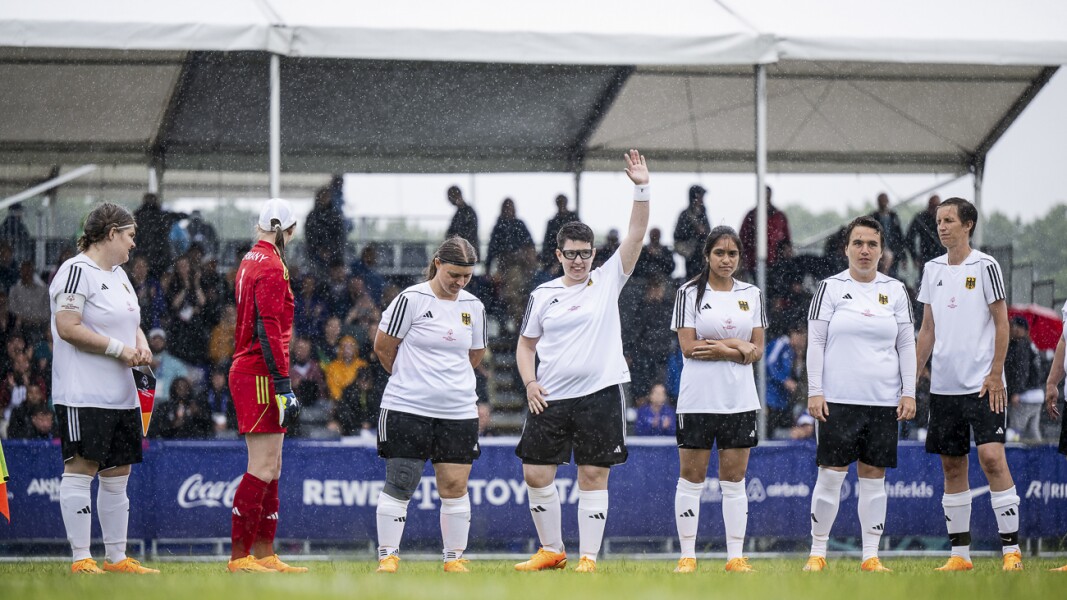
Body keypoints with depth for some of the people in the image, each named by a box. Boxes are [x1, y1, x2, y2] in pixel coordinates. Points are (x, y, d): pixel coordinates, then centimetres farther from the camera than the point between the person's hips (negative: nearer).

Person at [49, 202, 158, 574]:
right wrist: (118, 348, -16)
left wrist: (141, 345, 5)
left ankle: (117, 557, 16)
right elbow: (68, 328, -18)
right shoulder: (77, 271, -10)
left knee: (118, 474, 10)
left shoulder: (118, 275, 19)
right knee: (81, 469, -7)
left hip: (121, 395, 10)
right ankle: (81, 559, -7)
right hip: (83, 394, -10)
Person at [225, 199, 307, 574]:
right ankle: (239, 557, -11)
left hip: (246, 371, 10)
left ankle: (264, 556, 14)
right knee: (263, 468, -10)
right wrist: (283, 386, -21)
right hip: (260, 375, -10)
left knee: (271, 468, 12)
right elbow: (269, 331, -19)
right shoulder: (271, 267, -12)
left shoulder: (251, 261, 16)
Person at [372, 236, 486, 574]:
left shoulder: (474, 307, 9)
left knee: (455, 485, 2)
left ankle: (455, 557, 11)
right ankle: (388, 556, 4)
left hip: (459, 411, 4)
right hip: (407, 408, -4)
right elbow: (383, 347, 0)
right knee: (399, 484, -3)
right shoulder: (411, 299, -7)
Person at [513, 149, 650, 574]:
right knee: (536, 474, 1)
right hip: (550, 397, 2)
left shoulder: (608, 281, 5)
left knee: (593, 476, -2)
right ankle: (552, 551, 16)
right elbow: (526, 344, 18)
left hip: (600, 395, -2)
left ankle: (589, 556, 4)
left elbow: (636, 235, -4)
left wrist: (642, 188, -14)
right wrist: (530, 383, 2)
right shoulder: (543, 295, 9)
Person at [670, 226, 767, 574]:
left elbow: (757, 351, 6)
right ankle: (687, 556, 5)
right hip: (698, 398, -3)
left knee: (734, 479, 4)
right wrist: (737, 345, -10)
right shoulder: (690, 293, 0)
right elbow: (688, 347, -8)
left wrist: (717, 348, -10)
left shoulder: (752, 295, 10)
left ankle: (736, 556, 7)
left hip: (740, 400, 3)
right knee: (691, 477, 0)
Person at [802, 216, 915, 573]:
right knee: (831, 474, -3)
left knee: (874, 476, 4)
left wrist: (909, 393, 3)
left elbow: (907, 345, 11)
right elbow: (815, 343, 1)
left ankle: (871, 556, 8)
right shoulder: (830, 288, 2)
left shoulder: (895, 291, 9)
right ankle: (817, 553, 5)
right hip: (838, 398, -2)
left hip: (884, 401, 2)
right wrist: (814, 392, -6)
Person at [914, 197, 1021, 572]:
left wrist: (995, 374, -11)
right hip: (943, 384, 6)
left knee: (991, 456, -14)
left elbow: (1001, 322, -5)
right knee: (952, 464, 7)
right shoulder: (933, 270, 12)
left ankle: (1011, 549, -10)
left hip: (982, 384, -6)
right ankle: (960, 554, 12)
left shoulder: (985, 266, -4)